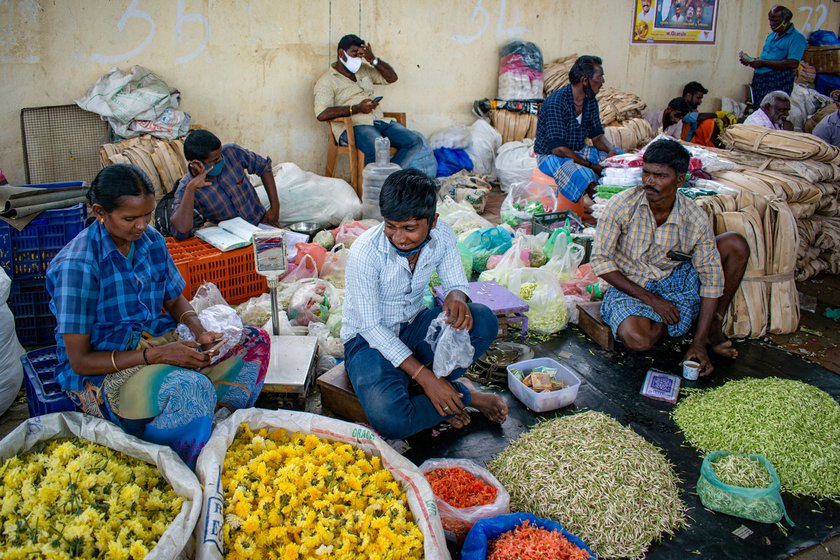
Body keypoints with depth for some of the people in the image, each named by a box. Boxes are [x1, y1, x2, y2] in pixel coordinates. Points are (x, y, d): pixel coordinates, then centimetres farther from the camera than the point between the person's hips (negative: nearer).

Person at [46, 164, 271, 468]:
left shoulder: (151, 240, 0)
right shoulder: (78, 265, -20)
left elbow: (175, 299, 15)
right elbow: (80, 361, -16)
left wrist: (199, 332, -7)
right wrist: (157, 354, -25)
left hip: (157, 343, 7)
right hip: (101, 372, -7)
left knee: (255, 340, -7)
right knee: (189, 386, -37)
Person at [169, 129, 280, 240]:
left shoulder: (231, 152, -12)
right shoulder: (185, 188, -18)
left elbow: (264, 167, 5)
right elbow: (180, 233, -32)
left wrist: (275, 207, -2)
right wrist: (191, 188, -35)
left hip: (261, 223, 2)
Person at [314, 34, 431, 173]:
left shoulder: (364, 70, 23)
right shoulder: (326, 81, 2)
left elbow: (392, 77, 23)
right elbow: (322, 114, -12)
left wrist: (373, 60, 6)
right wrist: (357, 108, -16)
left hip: (379, 121, 7)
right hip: (352, 127, -7)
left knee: (416, 141, -17)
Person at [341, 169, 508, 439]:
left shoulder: (441, 234, -13)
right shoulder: (365, 252, -26)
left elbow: (455, 283, 0)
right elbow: (370, 327, -22)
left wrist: (456, 295, -28)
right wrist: (424, 376, -27)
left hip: (414, 327, 4)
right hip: (369, 338, -4)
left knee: (483, 321, -24)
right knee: (390, 420, -31)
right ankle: (462, 394, -5)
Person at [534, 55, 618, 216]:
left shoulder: (590, 101, 3)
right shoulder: (556, 102, -23)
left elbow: (597, 135, 10)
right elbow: (558, 148, -28)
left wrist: (611, 150, -13)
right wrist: (591, 165, -27)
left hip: (579, 151, 9)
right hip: (551, 155, -8)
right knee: (583, 176, -39)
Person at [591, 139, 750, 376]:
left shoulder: (696, 220, -17)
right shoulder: (622, 205, -21)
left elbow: (711, 279, -13)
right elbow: (600, 261, -16)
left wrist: (699, 344, -19)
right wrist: (650, 299, -20)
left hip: (676, 279, 3)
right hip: (629, 286, -2)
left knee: (736, 245, -14)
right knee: (636, 339, -34)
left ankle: (715, 325, 3)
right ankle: (674, 319, 3)